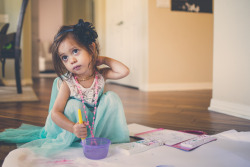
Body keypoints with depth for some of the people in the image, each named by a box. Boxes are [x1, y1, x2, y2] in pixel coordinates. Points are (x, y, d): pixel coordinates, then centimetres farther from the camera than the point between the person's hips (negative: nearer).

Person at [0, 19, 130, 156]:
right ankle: (67, 140, -12)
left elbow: (124, 71, -24)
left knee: (111, 97, -17)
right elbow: (55, 113, -26)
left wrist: (104, 59, -17)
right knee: (74, 105, -32)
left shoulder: (101, 75, -13)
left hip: (97, 121, 3)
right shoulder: (67, 83, -23)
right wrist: (73, 128, -43)